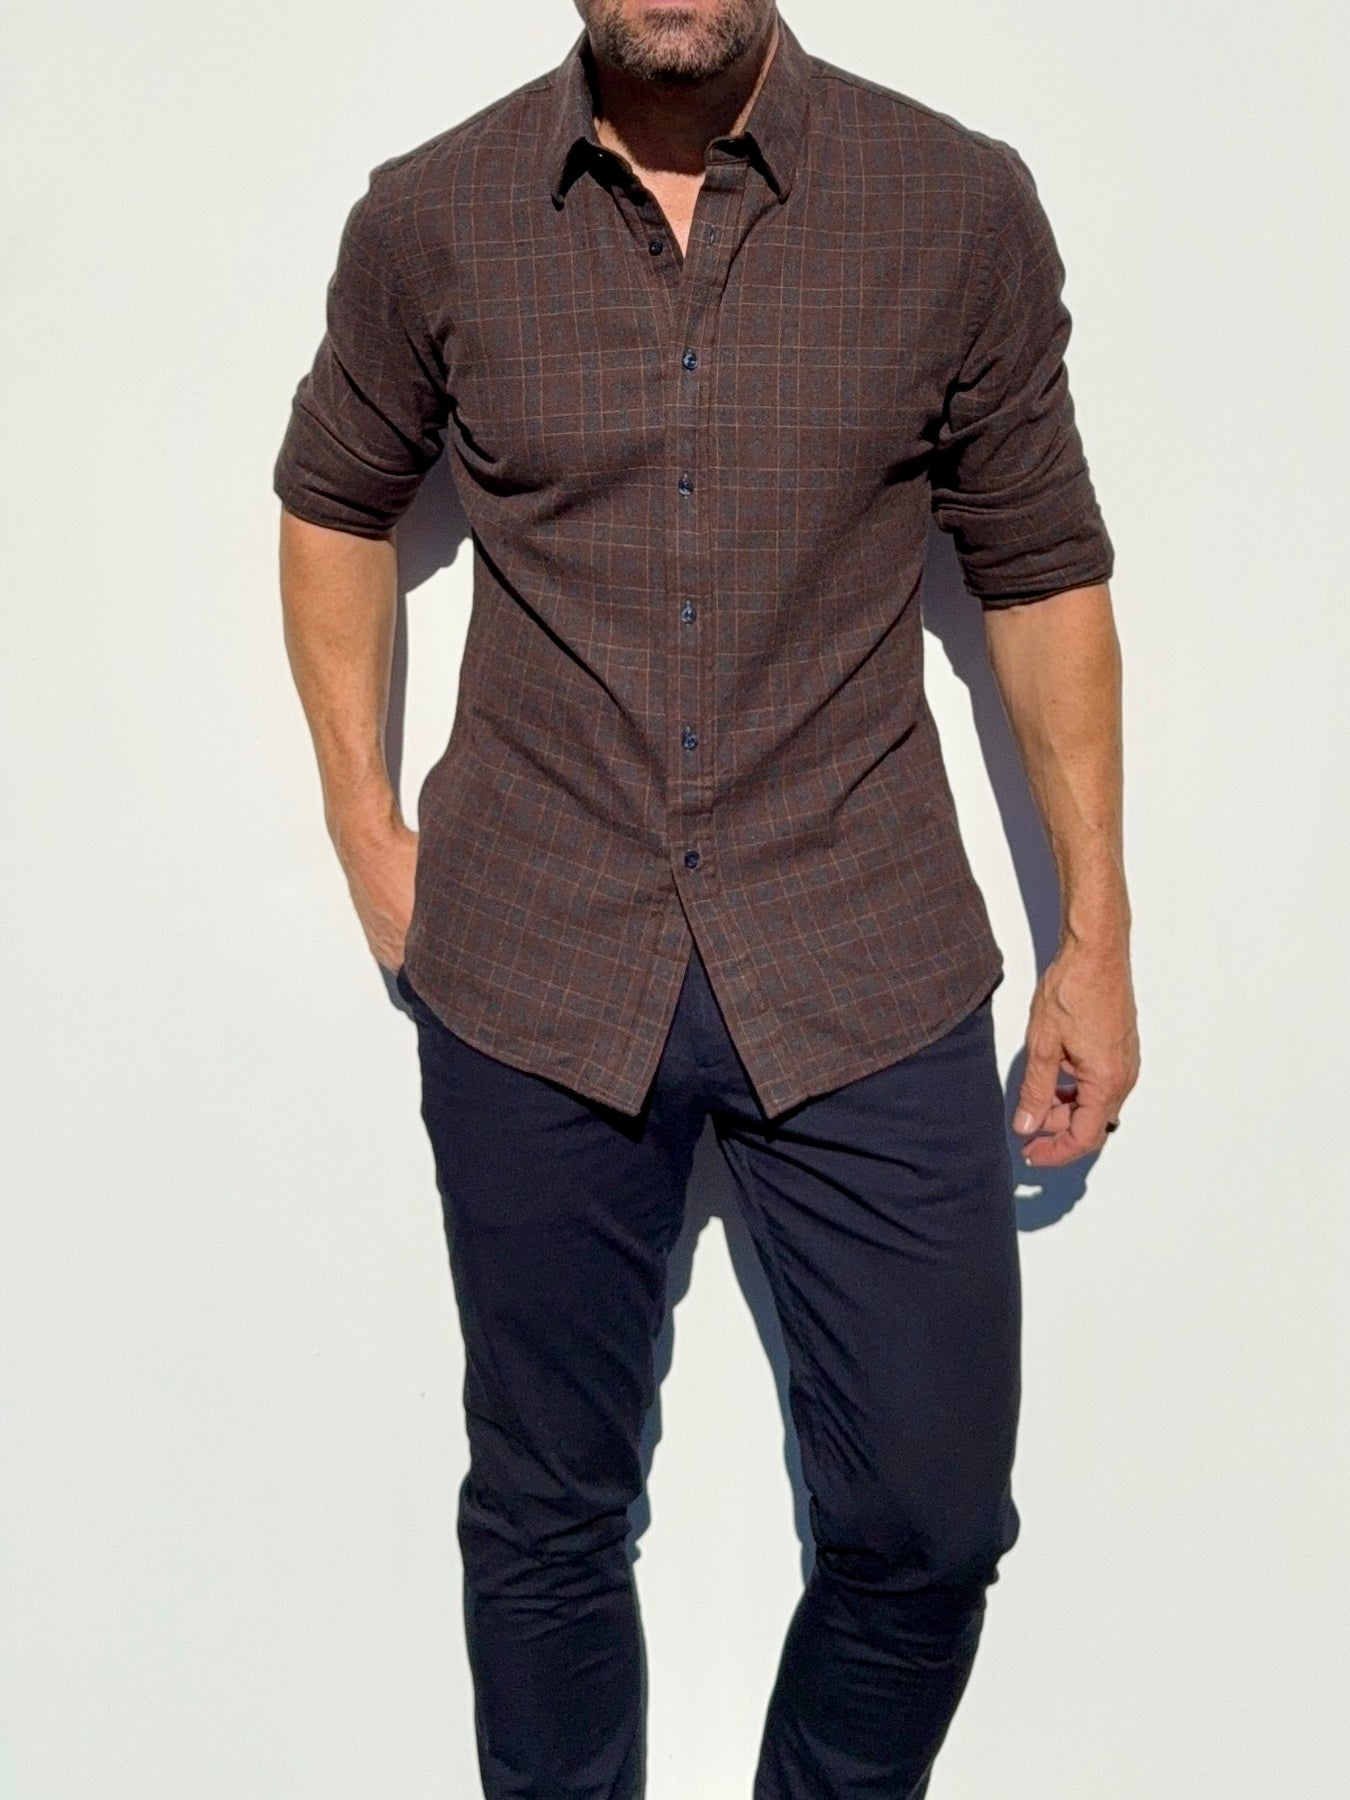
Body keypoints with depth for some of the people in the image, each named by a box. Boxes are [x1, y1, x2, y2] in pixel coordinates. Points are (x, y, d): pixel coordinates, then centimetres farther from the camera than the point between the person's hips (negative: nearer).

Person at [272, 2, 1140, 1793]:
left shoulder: (965, 207, -2)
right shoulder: (428, 220, 0)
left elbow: (1044, 568, 5)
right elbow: (334, 503, 16)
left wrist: (1097, 935, 6)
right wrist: (366, 824, 9)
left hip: (868, 975, 0)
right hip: (530, 978, 1)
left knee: (930, 1519, 7)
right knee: (547, 1510, 14)